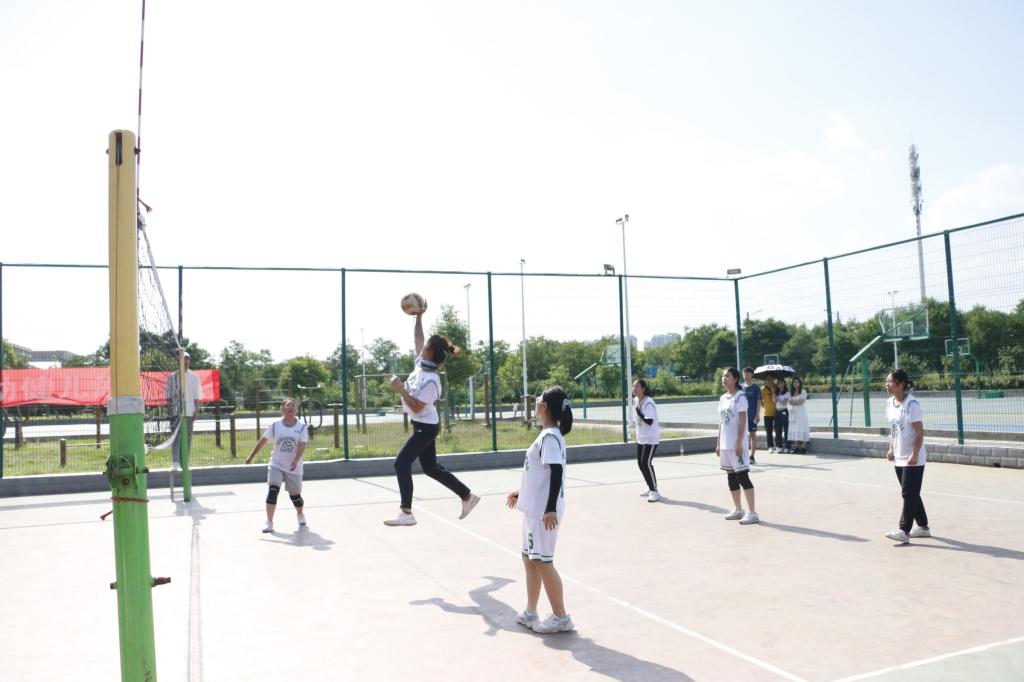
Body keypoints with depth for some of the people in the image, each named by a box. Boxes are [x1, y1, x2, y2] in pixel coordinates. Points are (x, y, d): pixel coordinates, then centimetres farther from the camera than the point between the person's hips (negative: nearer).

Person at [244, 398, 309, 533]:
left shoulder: (302, 426, -5)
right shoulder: (275, 425, -1)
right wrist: (251, 456, 10)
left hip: (294, 467, 0)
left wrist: (296, 461, -29)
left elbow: (302, 446, -14)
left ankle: (300, 514, 39)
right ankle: (269, 522, -11)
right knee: (273, 490, -17)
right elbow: (263, 441, 7)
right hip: (276, 465, 0)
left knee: (295, 495, 8)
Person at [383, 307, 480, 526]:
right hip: (422, 426, 9)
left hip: (426, 427, -9)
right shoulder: (421, 364, -1)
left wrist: (400, 388, -24)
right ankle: (467, 497, 25)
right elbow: (417, 337, 10)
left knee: (401, 463, -10)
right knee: (430, 467, 16)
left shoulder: (430, 380, -24)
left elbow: (417, 407, -25)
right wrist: (418, 316, 3)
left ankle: (406, 513, -7)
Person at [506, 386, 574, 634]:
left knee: (542, 561, -2)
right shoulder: (548, 435, 12)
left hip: (544, 511, -10)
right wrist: (522, 493, 29)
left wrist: (551, 508, -28)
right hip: (534, 508, 10)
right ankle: (531, 613, 26)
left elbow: (557, 472, -25)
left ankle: (561, 617, 10)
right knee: (529, 558, 16)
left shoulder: (550, 436, -18)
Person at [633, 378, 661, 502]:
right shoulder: (635, 400, 5)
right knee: (640, 463, 12)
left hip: (651, 438, -9)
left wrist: (639, 412, -29)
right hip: (641, 438, 9)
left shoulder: (648, 403, -22)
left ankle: (655, 492, -4)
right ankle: (651, 489, 25)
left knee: (646, 463, -13)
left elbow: (649, 422, -27)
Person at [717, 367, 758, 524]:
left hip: (737, 444, -8)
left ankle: (752, 513, -5)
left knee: (743, 477, -8)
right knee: (732, 478, 13)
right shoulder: (723, 398, 13)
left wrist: (739, 443, -20)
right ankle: (738, 509, 24)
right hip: (725, 444, 8)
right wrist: (719, 443, 15)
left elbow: (742, 422, -15)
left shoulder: (740, 397, -10)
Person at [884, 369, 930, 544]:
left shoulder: (911, 404, -16)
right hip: (899, 458, 9)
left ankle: (904, 531, -5)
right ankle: (923, 527, 28)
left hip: (913, 459, -9)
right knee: (910, 494, 16)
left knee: (909, 494, -6)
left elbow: (920, 431, -17)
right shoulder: (890, 403, 8)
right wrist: (891, 448, 8)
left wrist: (915, 454, -21)